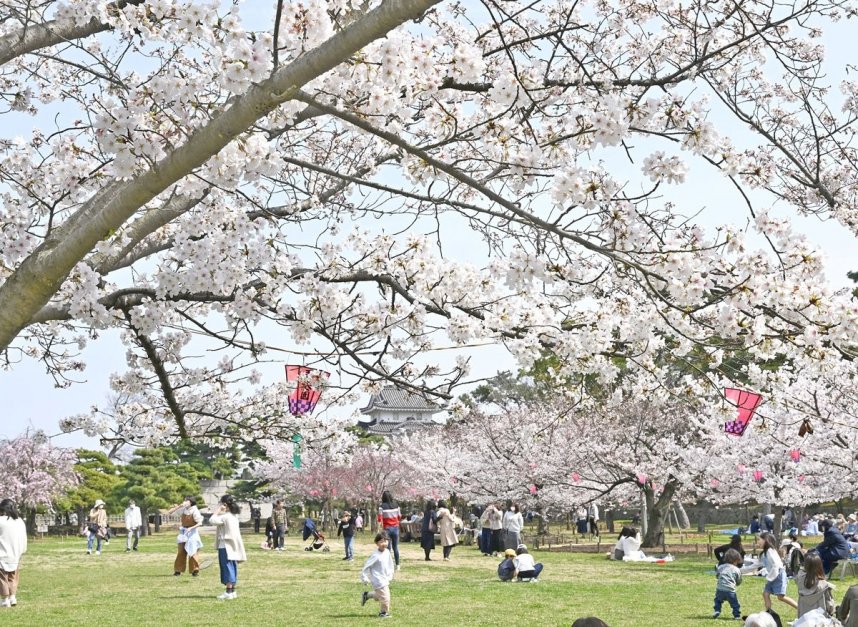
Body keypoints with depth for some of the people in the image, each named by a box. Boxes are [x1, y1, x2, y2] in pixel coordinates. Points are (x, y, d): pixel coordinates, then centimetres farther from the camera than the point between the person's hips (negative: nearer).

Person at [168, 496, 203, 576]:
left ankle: (195, 571, 4)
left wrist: (191, 528, -25)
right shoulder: (183, 509, -1)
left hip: (192, 533, -4)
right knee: (181, 552, 4)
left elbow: (200, 523, -13)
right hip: (183, 533, 4)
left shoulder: (194, 511, -13)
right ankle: (178, 570, 11)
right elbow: (169, 512, 1)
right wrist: (178, 506, -11)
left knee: (193, 552, -4)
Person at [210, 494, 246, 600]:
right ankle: (232, 591, 17)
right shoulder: (234, 516, 10)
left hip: (226, 546, -9)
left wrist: (219, 510, -10)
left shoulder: (225, 517, -18)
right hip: (233, 546, 9)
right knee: (232, 568, 12)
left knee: (227, 567, -6)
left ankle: (228, 592, -6)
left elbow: (212, 520, -17)